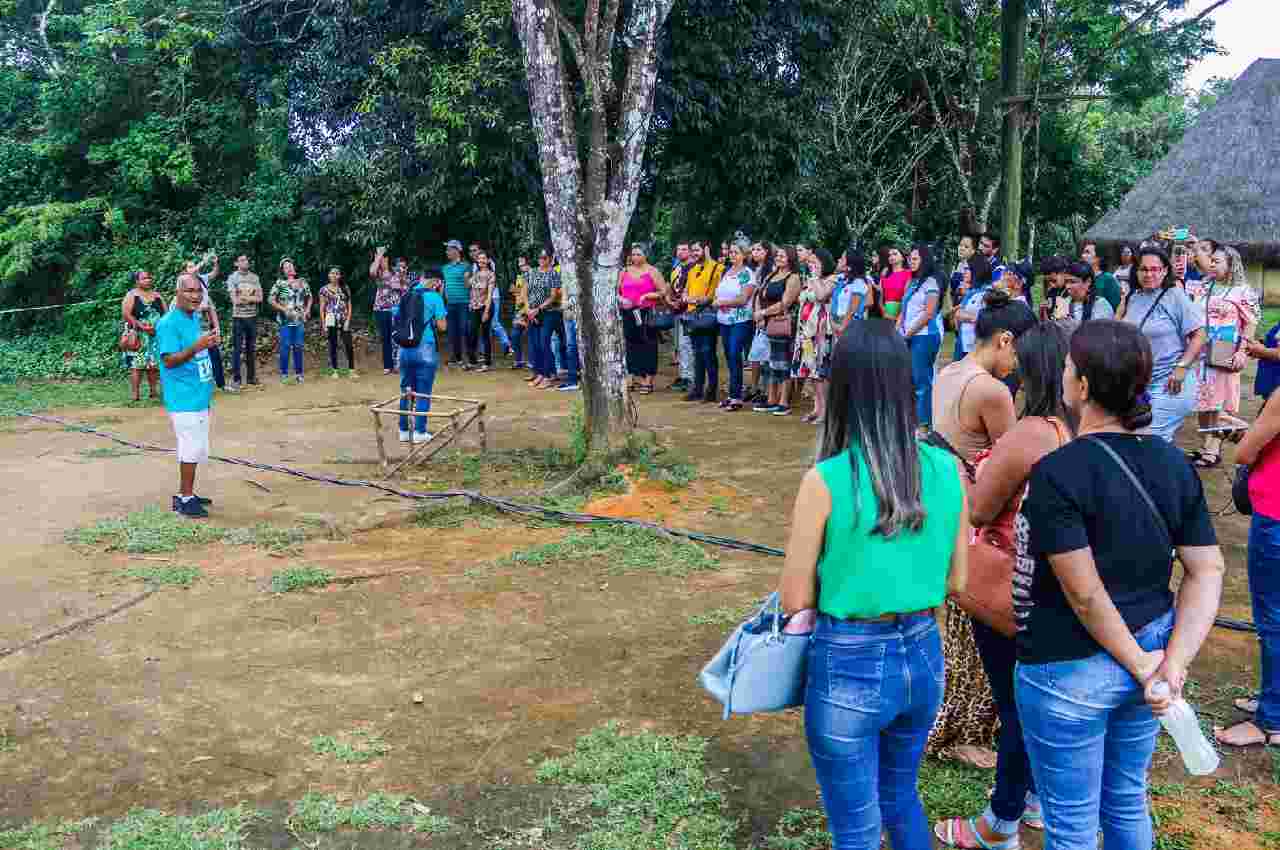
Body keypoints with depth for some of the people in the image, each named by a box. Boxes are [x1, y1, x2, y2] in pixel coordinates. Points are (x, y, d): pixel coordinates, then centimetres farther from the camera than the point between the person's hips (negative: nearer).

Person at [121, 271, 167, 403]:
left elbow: (166, 314, 14)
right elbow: (126, 314, -10)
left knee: (154, 364, 6)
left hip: (156, 336, 5)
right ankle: (136, 394, -9)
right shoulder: (131, 295, 0)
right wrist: (142, 326, -20)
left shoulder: (157, 296, 15)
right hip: (138, 336, -5)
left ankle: (153, 391, 13)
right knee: (137, 364, -9)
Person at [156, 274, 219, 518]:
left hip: (200, 396, 9)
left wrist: (208, 343, 9)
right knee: (191, 449, -6)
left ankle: (186, 495, 24)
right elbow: (169, 360, -21)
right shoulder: (168, 324, -15)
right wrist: (196, 347, -30)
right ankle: (186, 499, 5)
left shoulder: (195, 319, 13)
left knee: (197, 450, 14)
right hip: (184, 399, -9)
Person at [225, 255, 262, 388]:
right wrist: (252, 297, -6)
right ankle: (236, 378, 3)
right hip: (238, 317, -4)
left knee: (252, 348, 10)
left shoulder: (254, 277, 8)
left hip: (252, 317, 4)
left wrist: (243, 297, -11)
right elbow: (235, 300, -10)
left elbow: (260, 298, 2)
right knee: (237, 348, -2)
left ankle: (251, 376, 18)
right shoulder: (232, 277, -2)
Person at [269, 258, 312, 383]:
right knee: (285, 346, -3)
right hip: (286, 320, -3)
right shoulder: (280, 283, 0)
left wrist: (308, 310, 9)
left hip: (300, 320, 3)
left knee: (298, 347, 5)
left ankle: (299, 373, 14)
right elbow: (271, 300, -2)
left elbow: (309, 297, 22)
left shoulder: (302, 282, 10)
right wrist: (283, 309, -11)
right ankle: (284, 373, 5)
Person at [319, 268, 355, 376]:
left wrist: (348, 320, -3)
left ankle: (352, 370, 2)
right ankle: (334, 370, 10)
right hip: (331, 321, -1)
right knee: (333, 346, 3)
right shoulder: (324, 289, 4)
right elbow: (322, 308, 4)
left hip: (344, 320, 1)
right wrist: (323, 323, -2)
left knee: (349, 345, -5)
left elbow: (349, 305, 8)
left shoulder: (345, 288, 9)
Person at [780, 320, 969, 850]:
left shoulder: (826, 481, -20)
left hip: (850, 665, -5)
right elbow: (956, 582, 4)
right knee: (900, 793, 30)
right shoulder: (946, 470, -6)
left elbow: (794, 600, -10)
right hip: (923, 656, 5)